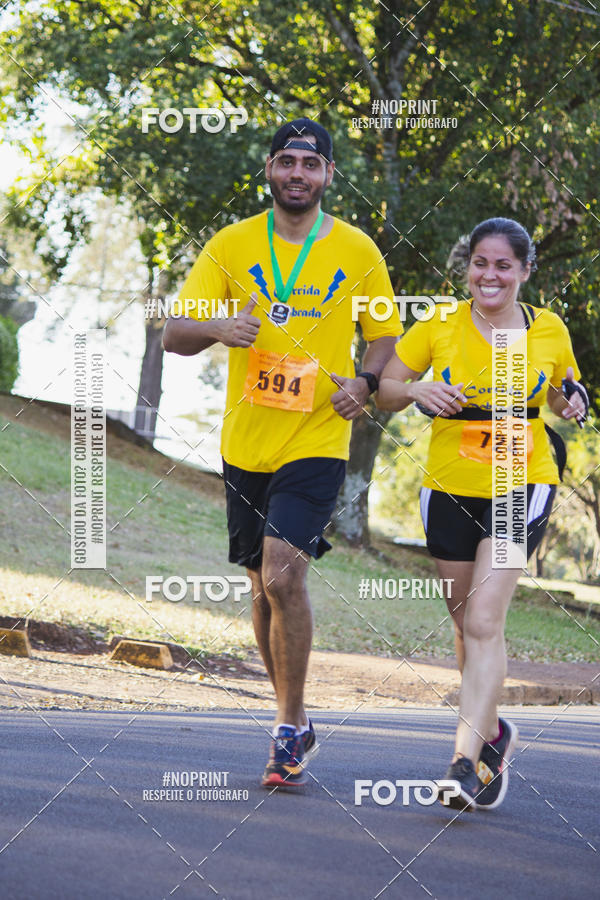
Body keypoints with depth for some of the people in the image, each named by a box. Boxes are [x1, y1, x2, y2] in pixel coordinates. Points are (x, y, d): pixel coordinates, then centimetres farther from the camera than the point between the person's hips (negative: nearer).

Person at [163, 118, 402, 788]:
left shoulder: (357, 252, 2)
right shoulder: (231, 246, 3)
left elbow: (386, 337, 12)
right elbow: (174, 334, 0)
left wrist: (364, 383, -9)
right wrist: (218, 328, -22)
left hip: (317, 442, -3)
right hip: (245, 444, 3)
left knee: (283, 576, -18)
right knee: (264, 587, 11)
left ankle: (290, 729, -5)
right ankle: (293, 723, 27)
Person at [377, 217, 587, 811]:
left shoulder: (550, 331, 0)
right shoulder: (439, 326, -3)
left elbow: (563, 391, 16)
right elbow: (385, 389, 1)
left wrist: (573, 402, -7)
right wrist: (416, 391, -20)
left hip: (522, 486, -2)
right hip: (451, 488, 2)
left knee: (483, 620, -16)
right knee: (467, 624, 13)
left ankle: (465, 762, -21)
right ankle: (492, 732, 37)